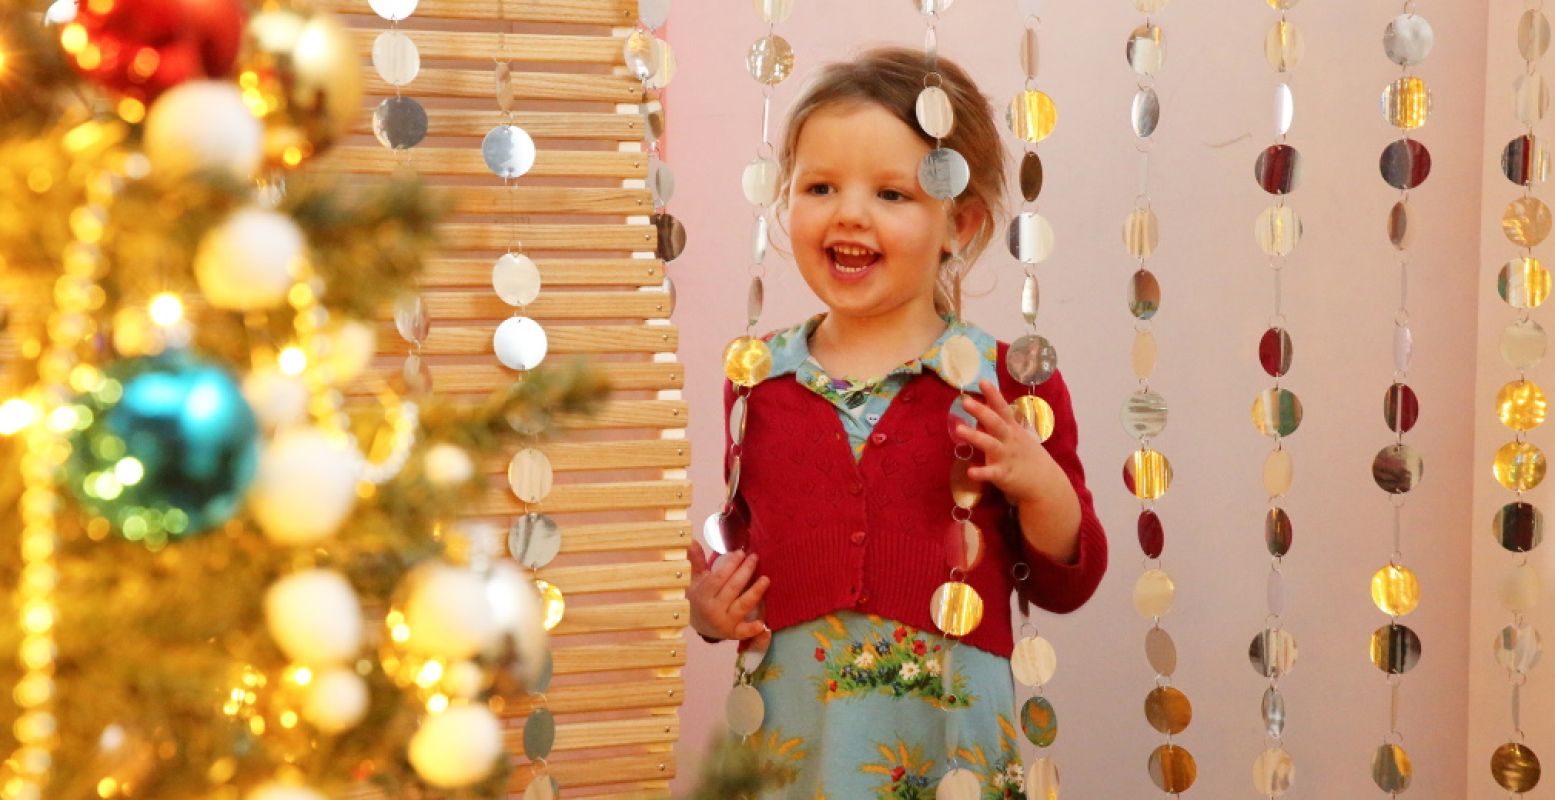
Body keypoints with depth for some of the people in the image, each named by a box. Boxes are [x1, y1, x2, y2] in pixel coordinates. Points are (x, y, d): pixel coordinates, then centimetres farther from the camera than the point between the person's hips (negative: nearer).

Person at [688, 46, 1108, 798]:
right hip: (789, 734, 2)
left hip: (949, 735, -2)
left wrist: (1041, 483, -16)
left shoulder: (1007, 381, -3)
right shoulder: (759, 380, 4)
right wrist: (710, 610, -1)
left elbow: (1065, 584, 1)